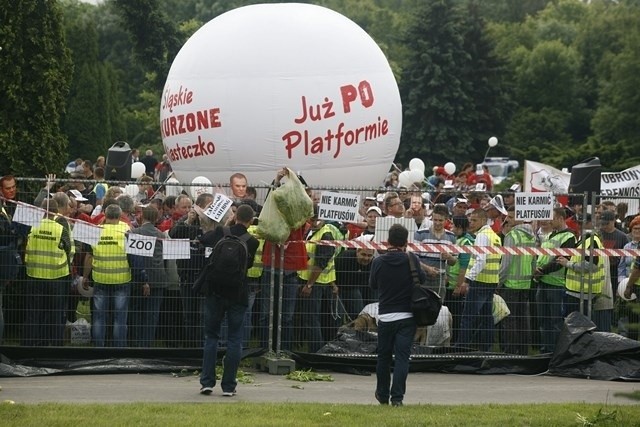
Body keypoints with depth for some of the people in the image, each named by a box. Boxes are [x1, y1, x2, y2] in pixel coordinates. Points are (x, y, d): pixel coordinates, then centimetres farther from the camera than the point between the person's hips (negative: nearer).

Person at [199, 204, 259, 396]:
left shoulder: (219, 233, -4)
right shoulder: (252, 242, -6)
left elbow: (202, 241, 12)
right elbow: (249, 264, 8)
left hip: (215, 292, 1)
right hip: (238, 294, -1)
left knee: (211, 337, 11)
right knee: (234, 339, 6)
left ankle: (207, 381, 4)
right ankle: (228, 385, 4)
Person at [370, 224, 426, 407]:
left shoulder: (378, 262, -7)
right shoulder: (411, 260, -10)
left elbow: (373, 285, 7)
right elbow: (422, 278, 6)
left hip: (385, 316, 1)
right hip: (407, 316, -1)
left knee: (383, 356, 15)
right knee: (402, 356, -1)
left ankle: (383, 394, 27)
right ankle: (397, 396, -10)